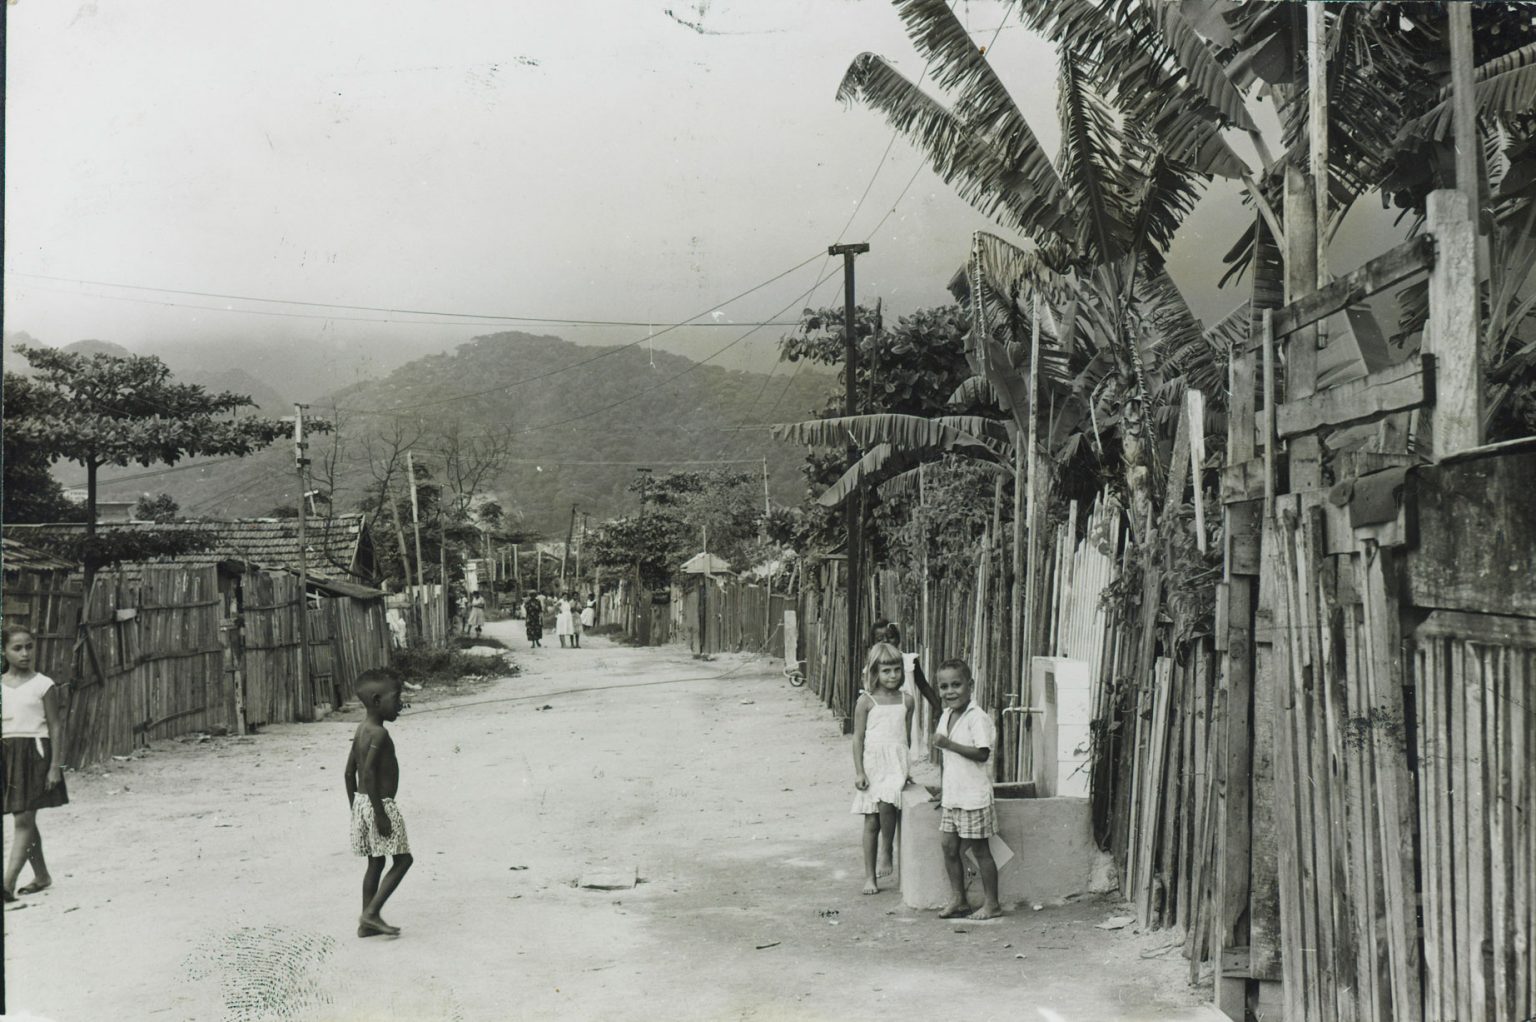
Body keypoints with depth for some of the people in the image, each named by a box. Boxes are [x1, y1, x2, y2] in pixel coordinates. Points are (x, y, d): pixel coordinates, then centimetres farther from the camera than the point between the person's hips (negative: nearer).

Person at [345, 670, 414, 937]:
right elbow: (369, 774, -24)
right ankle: (371, 913, -3)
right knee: (402, 859, -1)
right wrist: (380, 813, -22)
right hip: (380, 804, -9)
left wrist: (355, 807, 20)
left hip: (362, 803, 9)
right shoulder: (379, 734, -18)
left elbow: (350, 773, 14)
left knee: (376, 862, 15)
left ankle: (367, 924, 17)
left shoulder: (361, 730, 10)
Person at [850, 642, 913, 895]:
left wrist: (907, 766, 11)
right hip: (873, 762, -1)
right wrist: (859, 771, -8)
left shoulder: (906, 700, 7)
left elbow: (907, 734, 14)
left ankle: (887, 851, -3)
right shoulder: (866, 701, -2)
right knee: (871, 821, 2)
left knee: (886, 803, -26)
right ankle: (870, 876, 11)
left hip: (897, 762, 1)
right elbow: (858, 738, -2)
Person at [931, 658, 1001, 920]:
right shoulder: (946, 716, 10)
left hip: (973, 796, -8)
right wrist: (943, 784, 17)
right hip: (952, 795, 8)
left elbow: (982, 753, -24)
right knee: (949, 848, 10)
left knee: (979, 850, 1)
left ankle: (991, 903, 12)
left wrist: (949, 744, -26)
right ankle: (958, 900, 21)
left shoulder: (977, 717, -16)